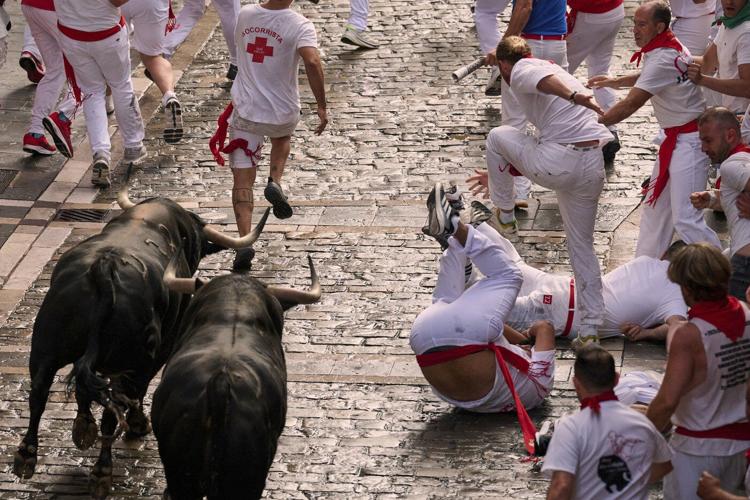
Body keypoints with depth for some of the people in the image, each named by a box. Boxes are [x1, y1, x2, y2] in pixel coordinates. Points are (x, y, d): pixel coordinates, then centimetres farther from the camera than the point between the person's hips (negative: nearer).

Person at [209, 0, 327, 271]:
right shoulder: (299, 25, -15)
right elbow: (312, 61, -30)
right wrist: (321, 106, -24)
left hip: (245, 109, 1)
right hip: (282, 112, -1)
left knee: (243, 180, 5)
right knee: (282, 137, 36)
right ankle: (275, 182, 11)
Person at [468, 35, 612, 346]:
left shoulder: (520, 71, 6)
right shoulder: (555, 70, 33)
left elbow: (543, 79, -21)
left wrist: (574, 97, -42)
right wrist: (501, 173, 47)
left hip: (557, 166, -8)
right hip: (593, 166, 8)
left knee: (498, 136, 20)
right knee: (582, 245, 19)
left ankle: (504, 214, 31)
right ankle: (590, 327, 17)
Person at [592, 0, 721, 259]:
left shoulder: (664, 59, -23)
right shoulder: (669, 45, 6)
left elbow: (631, 104, -23)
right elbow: (650, 76, 28)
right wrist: (615, 81, 19)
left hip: (689, 142, -11)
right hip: (675, 139, 11)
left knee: (686, 219, -15)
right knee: (656, 206, 18)